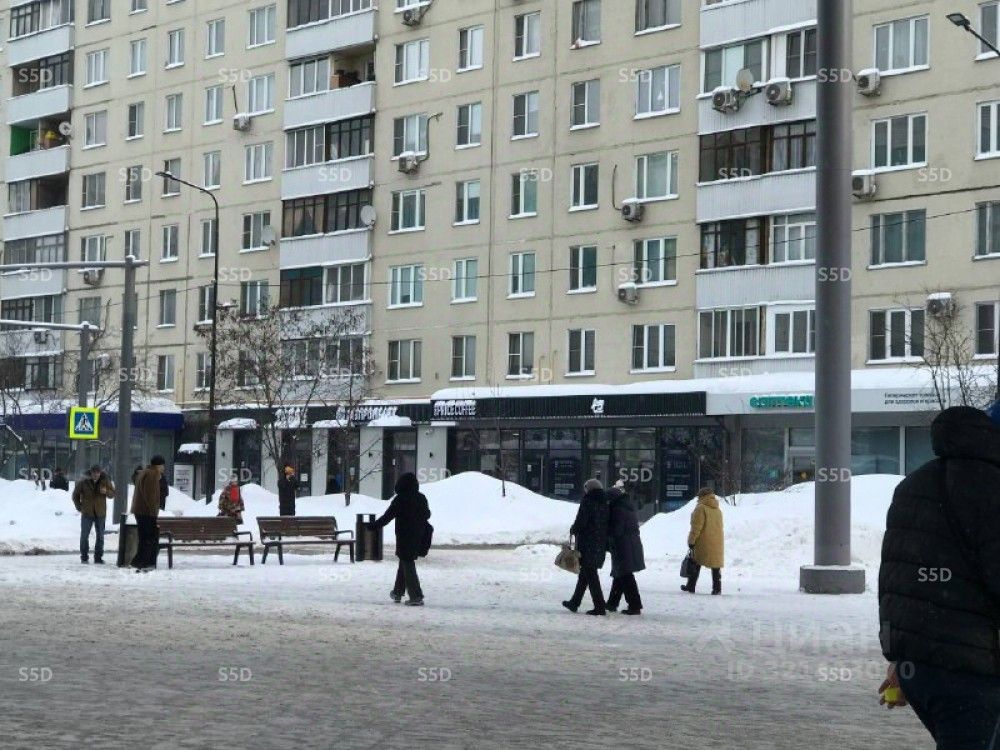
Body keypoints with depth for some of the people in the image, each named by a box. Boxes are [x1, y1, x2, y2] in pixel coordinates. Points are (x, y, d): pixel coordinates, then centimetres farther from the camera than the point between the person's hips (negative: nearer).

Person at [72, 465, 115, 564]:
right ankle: (84, 557, 10)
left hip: (100, 513, 1)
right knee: (84, 536, 1)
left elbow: (112, 493, 4)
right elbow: (75, 495, 6)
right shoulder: (83, 482, -5)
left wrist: (106, 492, -17)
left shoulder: (105, 481, -2)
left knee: (100, 536, 5)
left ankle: (98, 558, 13)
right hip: (87, 513, -1)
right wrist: (79, 507, 0)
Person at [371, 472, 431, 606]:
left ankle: (416, 596, -9)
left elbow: (387, 516, -12)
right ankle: (398, 593, 30)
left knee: (407, 565, -2)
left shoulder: (400, 499, -14)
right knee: (405, 563, 20)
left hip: (404, 537, -6)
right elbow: (427, 514, 15)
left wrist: (374, 525, 0)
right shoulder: (421, 498, 2)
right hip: (417, 538, 6)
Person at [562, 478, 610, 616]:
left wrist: (573, 529, 3)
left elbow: (580, 522, -17)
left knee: (590, 575, -3)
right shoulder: (605, 504, 8)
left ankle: (600, 607, -6)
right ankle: (574, 603, 27)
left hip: (587, 544, -7)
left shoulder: (587, 502, -12)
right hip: (600, 546, 7)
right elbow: (607, 525, 10)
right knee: (584, 573, 17)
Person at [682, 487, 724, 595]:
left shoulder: (701, 508, -11)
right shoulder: (718, 510, 13)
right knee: (716, 565, 6)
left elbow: (696, 527, -15)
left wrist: (691, 541, -10)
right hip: (717, 543, 6)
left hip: (703, 542, -6)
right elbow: (719, 526, 16)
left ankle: (691, 586, 10)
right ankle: (717, 588, 1)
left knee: (696, 565, 5)